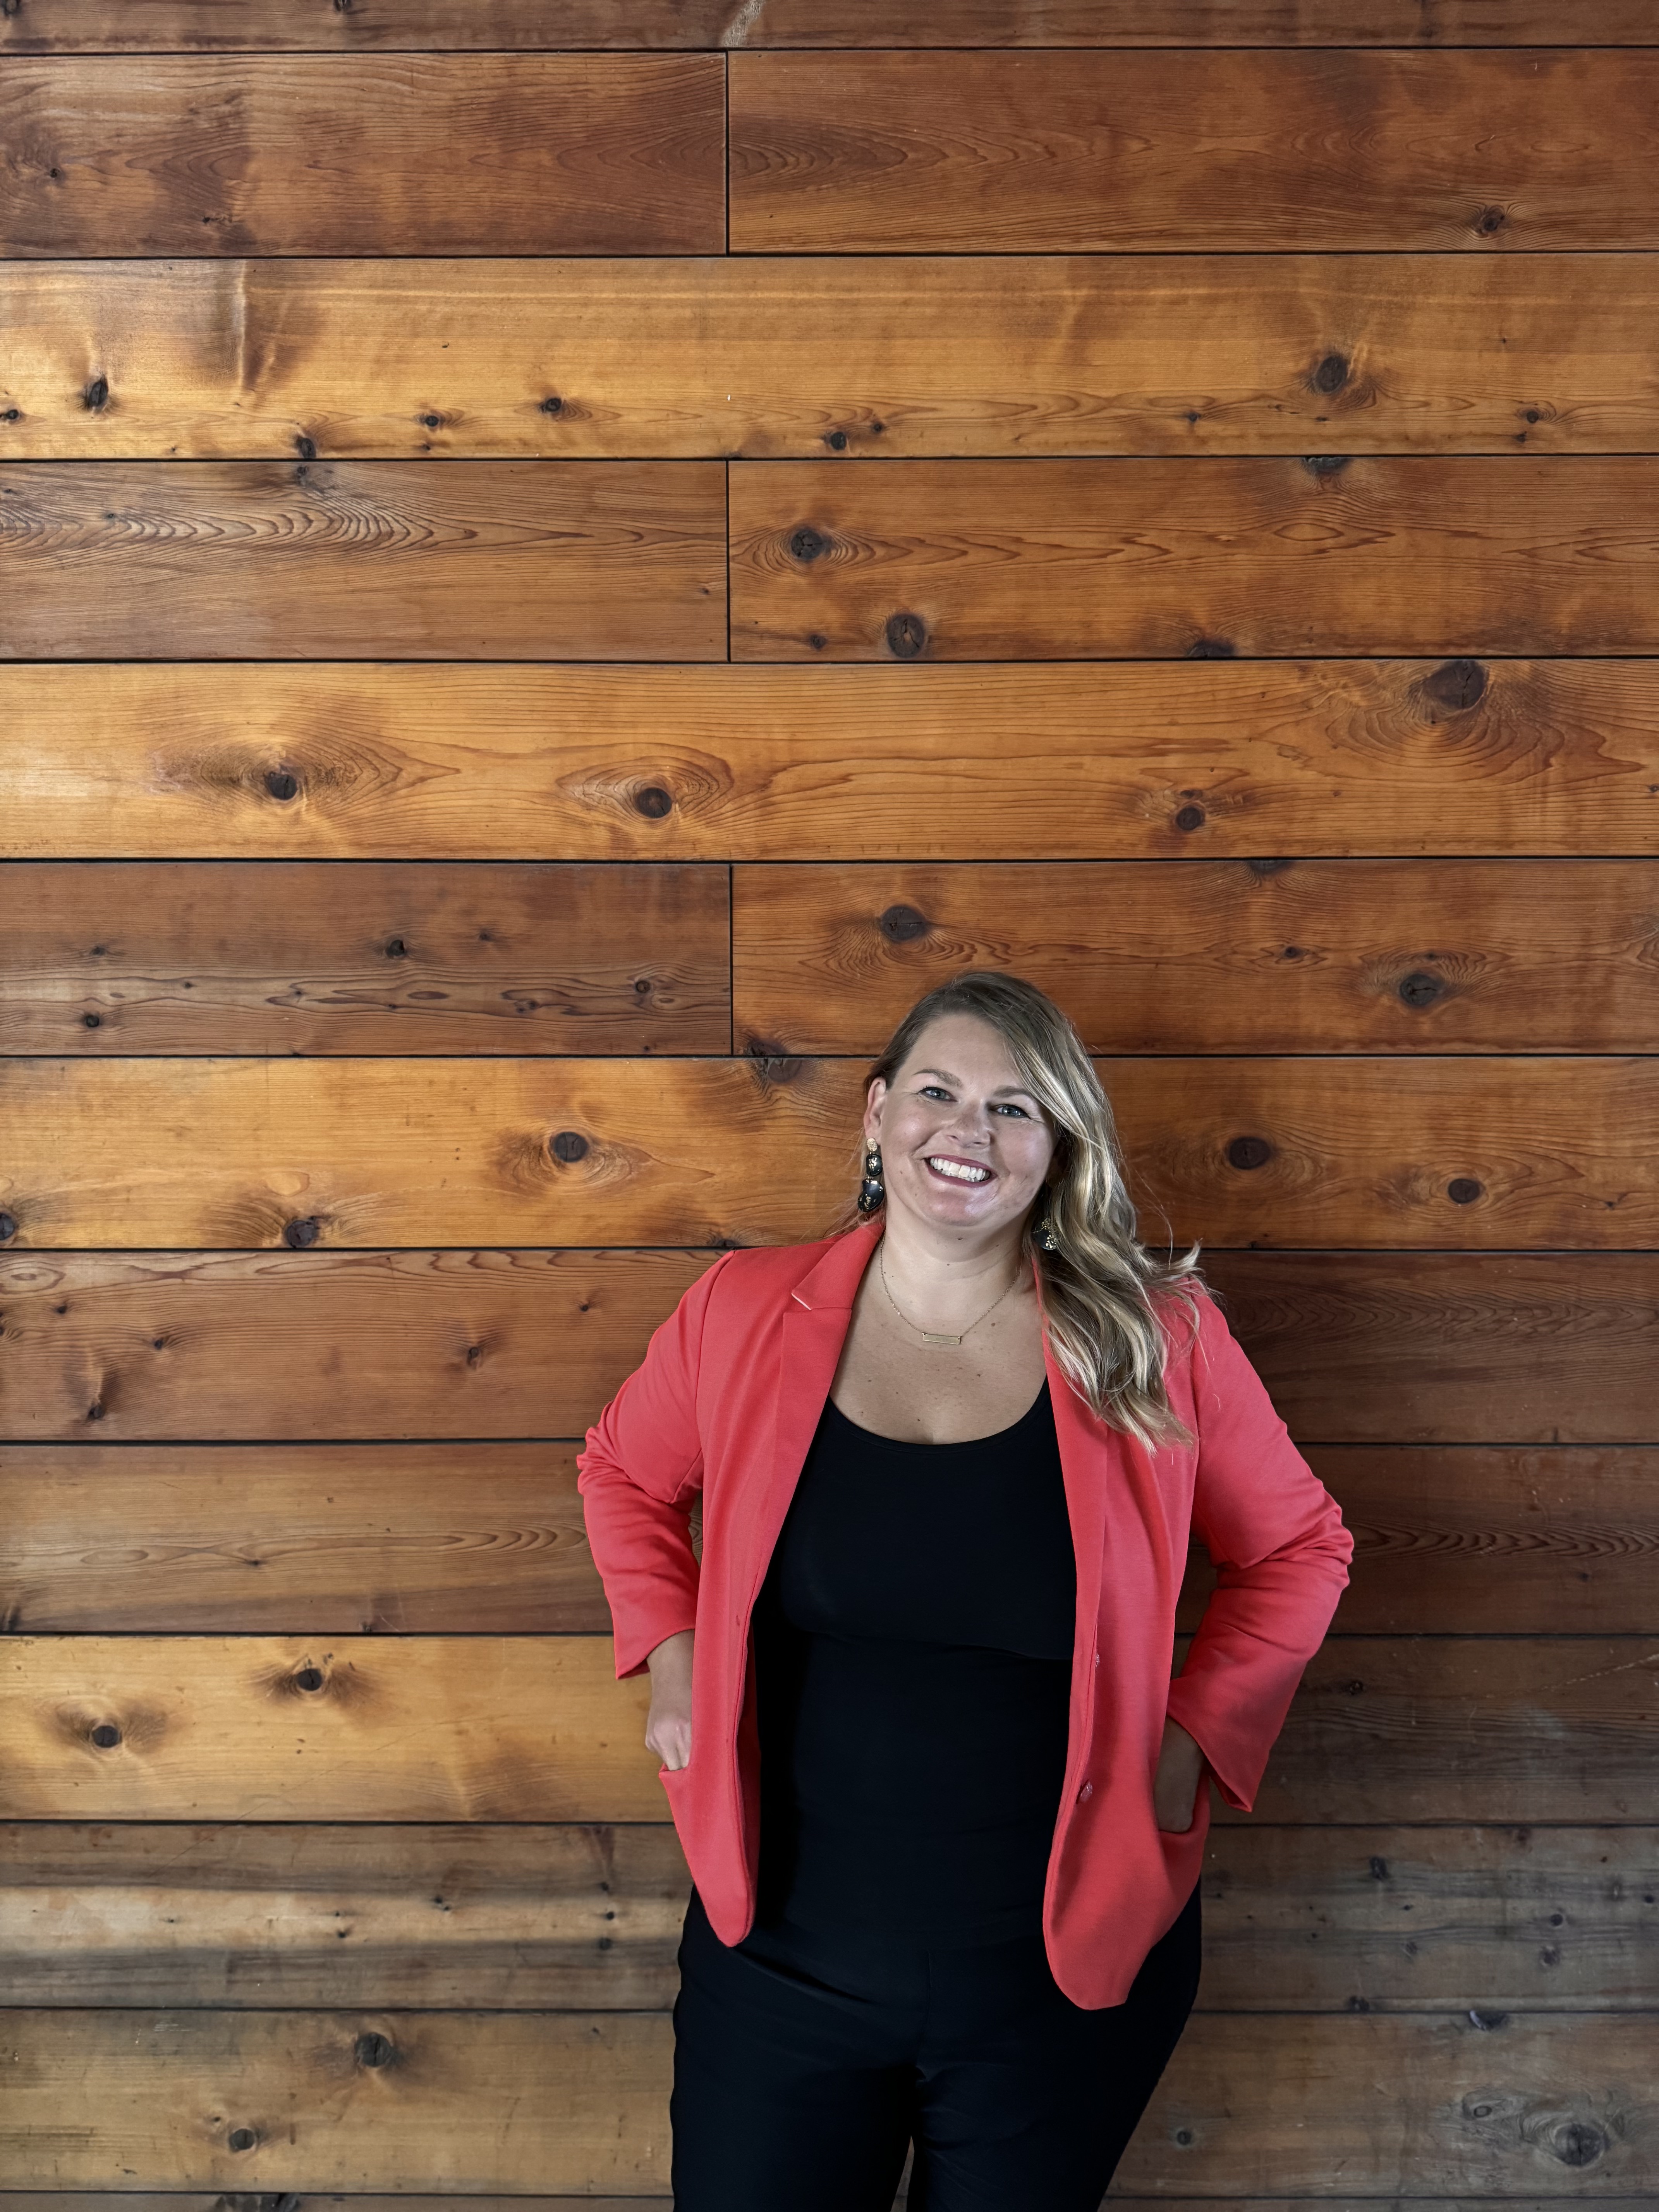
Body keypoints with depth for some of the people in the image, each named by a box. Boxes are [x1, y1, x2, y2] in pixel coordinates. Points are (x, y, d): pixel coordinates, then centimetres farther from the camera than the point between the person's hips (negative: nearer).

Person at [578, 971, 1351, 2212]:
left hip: (1063, 1979, 0)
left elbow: (1298, 1551, 4)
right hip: (786, 1956, 1)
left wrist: (1192, 1739, -6)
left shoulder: (1158, 1339, -9)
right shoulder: (743, 1314, -6)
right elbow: (624, 1471, 12)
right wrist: (670, 1660, 1)